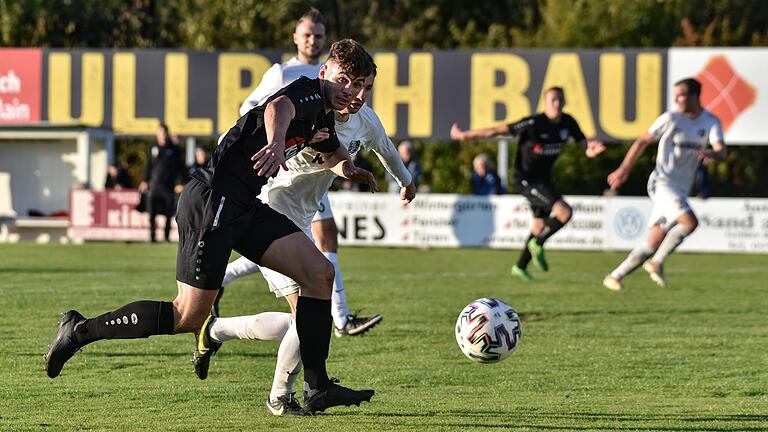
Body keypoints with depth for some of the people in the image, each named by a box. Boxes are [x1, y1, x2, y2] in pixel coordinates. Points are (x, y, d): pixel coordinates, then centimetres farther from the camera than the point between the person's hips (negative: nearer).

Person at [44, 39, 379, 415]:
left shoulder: (322, 116, 18)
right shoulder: (308, 91, -11)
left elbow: (333, 152, 44)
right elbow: (277, 108, -38)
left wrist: (350, 169, 23)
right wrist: (276, 143, -59)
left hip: (245, 208, 10)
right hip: (213, 200, -10)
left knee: (320, 273, -1)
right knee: (187, 317, -7)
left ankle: (317, 388, 0)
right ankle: (80, 330, 9)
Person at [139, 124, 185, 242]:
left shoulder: (174, 149, 4)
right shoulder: (153, 149, 11)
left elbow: (180, 167, 5)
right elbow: (149, 165, 16)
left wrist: (179, 182, -4)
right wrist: (145, 180, 8)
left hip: (169, 185, -1)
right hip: (155, 185, 1)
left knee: (168, 214, 1)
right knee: (152, 213, -6)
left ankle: (167, 236, 10)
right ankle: (152, 236, -1)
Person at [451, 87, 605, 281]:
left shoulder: (568, 123, -3)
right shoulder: (533, 123, -23)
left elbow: (585, 148, -1)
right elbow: (497, 130, -19)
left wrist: (593, 149, -27)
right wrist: (464, 135, -15)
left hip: (544, 178, 8)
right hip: (526, 179, -8)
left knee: (540, 224, 20)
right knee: (564, 212, -22)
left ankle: (520, 267, 39)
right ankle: (537, 244, 1)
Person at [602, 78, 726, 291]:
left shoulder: (711, 122, 4)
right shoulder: (671, 119, -3)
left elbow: (722, 151, -12)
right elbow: (643, 141, 7)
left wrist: (711, 153, -36)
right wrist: (623, 170, 9)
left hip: (681, 189, 4)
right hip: (662, 183, -4)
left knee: (653, 245, 3)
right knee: (690, 222, -26)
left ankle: (615, 277, 13)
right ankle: (657, 263, -13)